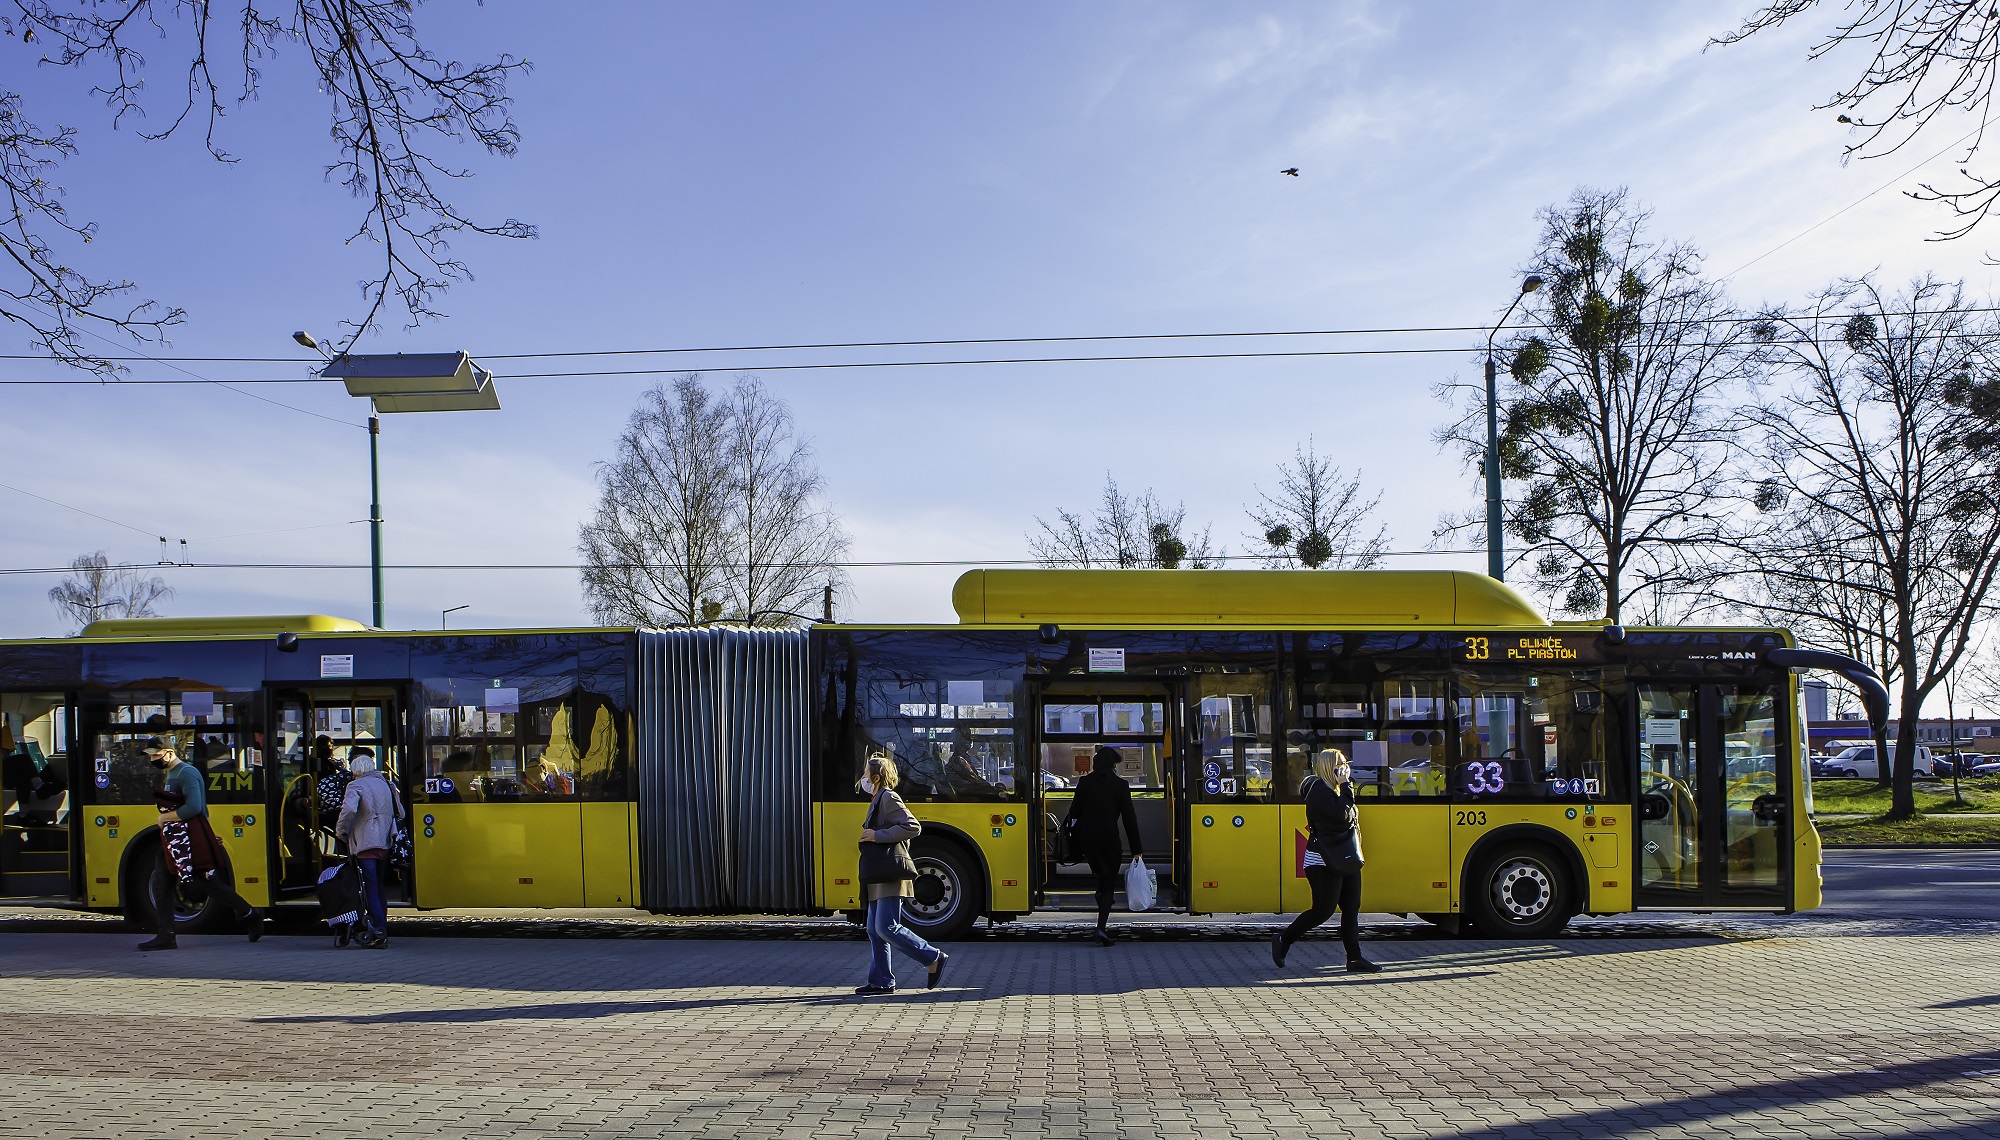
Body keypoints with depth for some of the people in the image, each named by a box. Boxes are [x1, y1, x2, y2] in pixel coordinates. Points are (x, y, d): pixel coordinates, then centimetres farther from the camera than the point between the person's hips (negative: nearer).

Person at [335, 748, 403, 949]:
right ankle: (381, 933, 13)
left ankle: (378, 932, -16)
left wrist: (341, 831, -8)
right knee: (378, 887, 13)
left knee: (370, 889, -7)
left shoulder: (356, 786, -5)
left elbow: (349, 809, -23)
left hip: (365, 844, -6)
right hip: (384, 844, 6)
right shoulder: (385, 784, 15)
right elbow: (400, 813, 19)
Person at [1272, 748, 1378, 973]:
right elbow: (1342, 815, -24)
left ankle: (1355, 958, 7)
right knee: (1323, 910, -7)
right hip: (1324, 861, -10)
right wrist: (1347, 785, -18)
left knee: (1351, 909, 5)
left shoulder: (1333, 790, 17)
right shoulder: (1319, 791, -14)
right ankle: (1283, 940, 9)